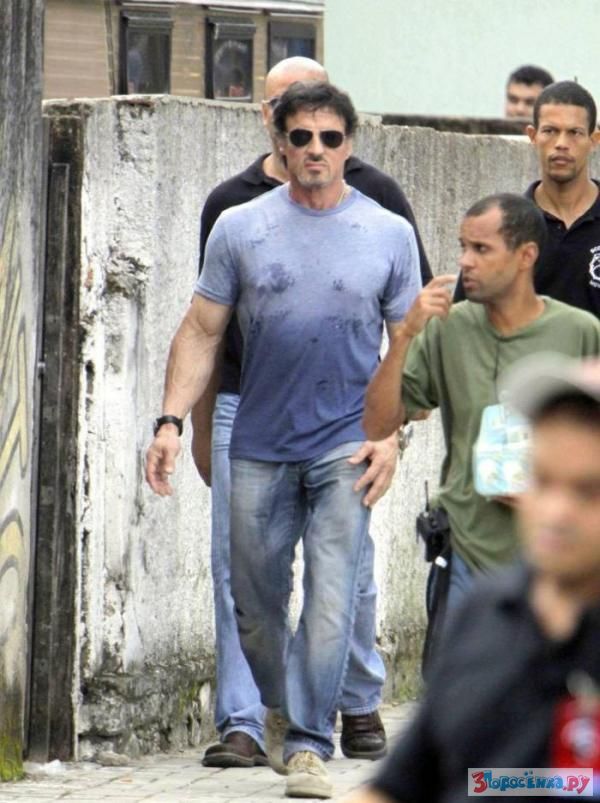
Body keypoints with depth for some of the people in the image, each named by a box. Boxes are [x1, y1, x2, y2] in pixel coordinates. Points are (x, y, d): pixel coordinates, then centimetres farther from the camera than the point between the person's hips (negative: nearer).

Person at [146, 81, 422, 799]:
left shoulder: (389, 234, 4)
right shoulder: (240, 228, 5)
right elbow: (201, 332, 7)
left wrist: (389, 436, -4)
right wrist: (171, 421, -3)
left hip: (347, 445, -2)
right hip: (260, 445, 2)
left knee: (332, 597, -12)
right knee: (255, 598, 9)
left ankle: (308, 745, -9)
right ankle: (279, 708, 33)